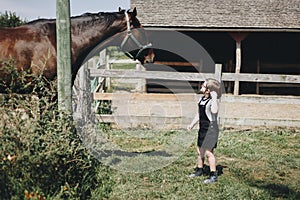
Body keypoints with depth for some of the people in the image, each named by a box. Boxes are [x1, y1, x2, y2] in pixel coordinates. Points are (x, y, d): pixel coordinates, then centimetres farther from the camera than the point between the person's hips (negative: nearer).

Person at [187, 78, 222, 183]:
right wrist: (192, 124, 17)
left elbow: (214, 111, -38)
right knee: (199, 150, 18)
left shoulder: (213, 100, -16)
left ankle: (213, 175, 0)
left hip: (211, 128, -9)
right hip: (202, 128, 9)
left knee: (208, 152, -9)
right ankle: (199, 170, 36)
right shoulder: (201, 99, 10)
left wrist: (215, 98, -33)